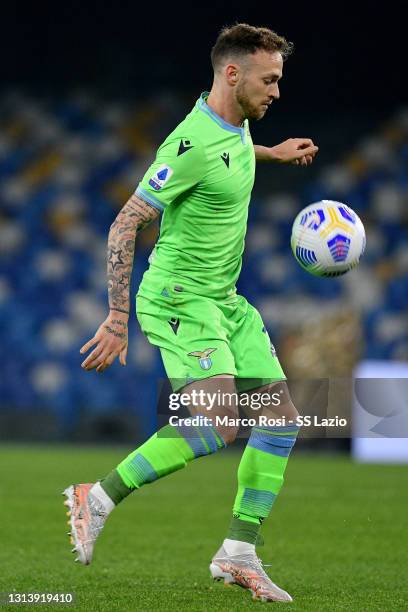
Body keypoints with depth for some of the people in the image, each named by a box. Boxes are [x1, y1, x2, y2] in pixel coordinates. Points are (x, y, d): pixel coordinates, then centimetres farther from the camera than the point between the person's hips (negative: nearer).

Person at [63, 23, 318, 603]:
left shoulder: (235, 127, 6)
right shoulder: (193, 145, -22)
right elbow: (126, 223, -21)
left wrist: (272, 153, 35)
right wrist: (118, 320, -22)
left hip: (225, 298, 10)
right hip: (179, 299, -10)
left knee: (282, 415, 3)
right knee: (218, 425, -24)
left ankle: (239, 554, 8)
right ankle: (99, 499, -9)